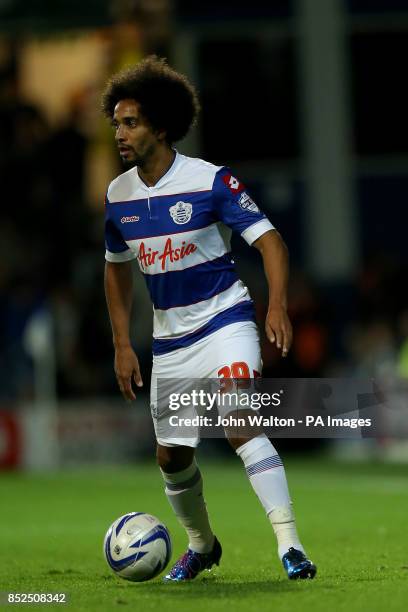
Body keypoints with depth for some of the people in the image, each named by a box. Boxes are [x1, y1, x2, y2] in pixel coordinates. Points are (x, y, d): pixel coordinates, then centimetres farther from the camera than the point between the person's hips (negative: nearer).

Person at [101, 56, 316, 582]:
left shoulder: (210, 181, -15)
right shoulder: (119, 195, 1)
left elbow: (269, 242, -14)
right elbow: (117, 268, 16)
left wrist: (277, 306, -29)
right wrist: (122, 345, 11)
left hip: (225, 322, -6)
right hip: (170, 339, 6)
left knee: (240, 425, -26)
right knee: (171, 456, 10)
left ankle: (290, 546, -26)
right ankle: (201, 546, 36)